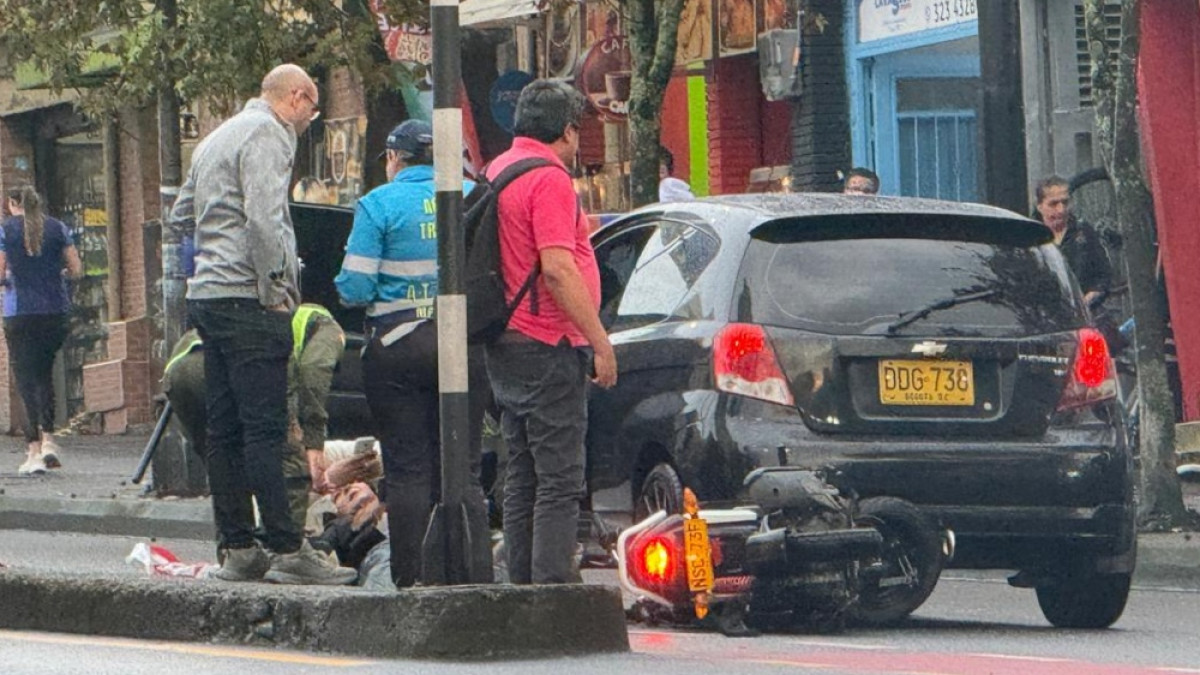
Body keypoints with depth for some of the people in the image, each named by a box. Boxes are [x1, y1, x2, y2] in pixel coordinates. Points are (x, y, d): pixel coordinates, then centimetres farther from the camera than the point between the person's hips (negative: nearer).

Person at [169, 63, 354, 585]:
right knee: (265, 428, -11)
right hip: (247, 300, -10)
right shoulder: (267, 134, -8)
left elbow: (181, 216, 27)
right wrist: (275, 287, -15)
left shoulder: (218, 137, 22)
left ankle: (236, 548, 11)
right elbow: (263, 218, -20)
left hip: (206, 295, 10)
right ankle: (288, 551, -14)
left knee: (225, 429, 9)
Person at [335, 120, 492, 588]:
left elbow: (355, 289, -9)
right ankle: (477, 579, 0)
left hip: (399, 344, -3)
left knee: (407, 471, 2)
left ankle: (413, 582, 0)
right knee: (463, 470, 7)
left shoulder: (380, 204, -5)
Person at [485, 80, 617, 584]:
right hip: (547, 347, -9)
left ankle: (522, 585, 13)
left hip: (506, 348, 9)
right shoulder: (549, 179, -13)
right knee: (559, 480, -9)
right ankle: (552, 586, -13)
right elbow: (558, 269, -22)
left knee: (522, 477, 12)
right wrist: (600, 342, -18)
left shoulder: (495, 173, 15)